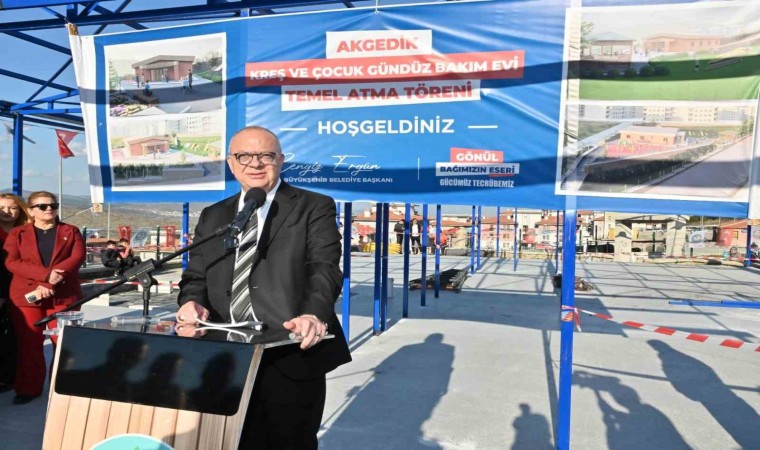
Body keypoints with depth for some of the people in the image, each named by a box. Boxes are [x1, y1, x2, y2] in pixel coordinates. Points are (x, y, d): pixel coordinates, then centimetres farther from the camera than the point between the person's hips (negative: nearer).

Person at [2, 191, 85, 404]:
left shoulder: (71, 231, 9)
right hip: (26, 295, 0)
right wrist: (46, 274, -20)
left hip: (64, 295, 0)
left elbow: (78, 257, -5)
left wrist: (49, 284, -17)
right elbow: (11, 262, -5)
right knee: (29, 344, 5)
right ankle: (28, 388, 18)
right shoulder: (17, 233, 9)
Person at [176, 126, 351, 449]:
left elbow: (324, 268, -12)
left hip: (292, 357, -4)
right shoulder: (212, 217, 15)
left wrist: (314, 314, -30)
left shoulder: (314, 208, 0)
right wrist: (193, 303, -9)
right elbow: (196, 276, 14)